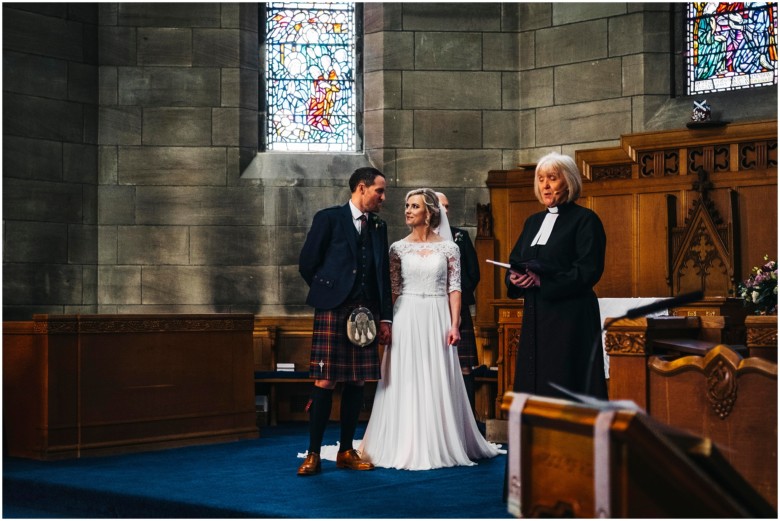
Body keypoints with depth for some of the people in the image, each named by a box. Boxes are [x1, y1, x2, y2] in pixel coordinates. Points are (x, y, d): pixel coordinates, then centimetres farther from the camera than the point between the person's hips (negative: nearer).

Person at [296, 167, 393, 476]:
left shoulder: (378, 227, 15)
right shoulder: (328, 218, -1)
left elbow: (383, 275, 15)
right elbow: (307, 264, 0)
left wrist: (385, 317, 10)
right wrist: (328, 294, 7)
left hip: (366, 313, 5)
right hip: (332, 312, -5)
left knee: (356, 383, 5)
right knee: (324, 383, -6)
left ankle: (346, 452, 14)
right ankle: (313, 454, 0)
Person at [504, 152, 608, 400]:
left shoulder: (585, 219, -4)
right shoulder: (533, 221, 17)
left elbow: (589, 270, -13)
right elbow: (514, 262, 17)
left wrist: (542, 281, -18)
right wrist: (515, 278, -6)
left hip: (570, 318, -7)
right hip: (534, 317, 7)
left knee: (565, 385, -7)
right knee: (533, 382, 5)